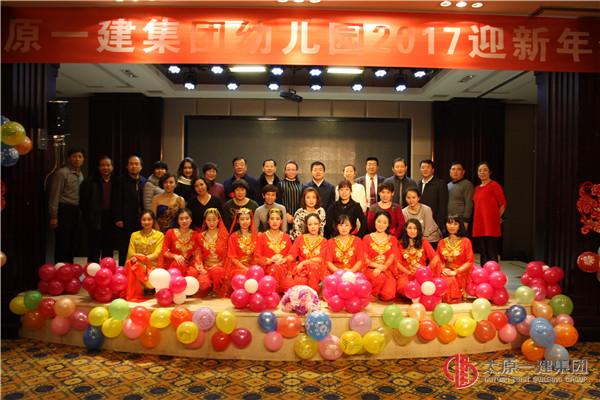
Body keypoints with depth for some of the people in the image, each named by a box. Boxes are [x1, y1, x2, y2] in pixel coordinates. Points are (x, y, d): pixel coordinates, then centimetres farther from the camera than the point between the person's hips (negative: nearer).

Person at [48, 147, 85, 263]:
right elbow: (54, 195, -11)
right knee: (62, 245, -3)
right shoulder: (62, 173, -9)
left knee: (73, 244, 13)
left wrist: (81, 213, 9)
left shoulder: (80, 174, 13)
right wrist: (53, 216, -14)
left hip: (76, 211, 7)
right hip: (64, 210, -7)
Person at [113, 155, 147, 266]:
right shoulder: (120, 181, 2)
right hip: (124, 222, -3)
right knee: (124, 251, 1)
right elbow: (116, 201, -3)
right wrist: (118, 219, -9)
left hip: (141, 222, 3)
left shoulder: (145, 182, 11)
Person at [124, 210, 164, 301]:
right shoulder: (134, 235, 16)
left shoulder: (159, 235, 7)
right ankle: (134, 294, -19)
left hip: (152, 266, -2)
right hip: (137, 265, 2)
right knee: (132, 267, -33)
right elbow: (131, 254, 6)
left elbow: (157, 254, -3)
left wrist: (140, 258, -19)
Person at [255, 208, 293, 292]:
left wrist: (283, 259, -8)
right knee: (274, 268, -38)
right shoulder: (262, 237, 11)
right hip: (267, 267, -1)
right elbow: (258, 257, 3)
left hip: (284, 267, 1)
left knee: (290, 285, -32)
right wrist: (270, 260, -14)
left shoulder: (286, 237, 19)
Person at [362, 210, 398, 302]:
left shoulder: (393, 240, 15)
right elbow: (365, 259, 3)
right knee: (380, 278, -37)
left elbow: (391, 258, 2)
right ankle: (372, 294, -8)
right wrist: (378, 265, -15)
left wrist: (381, 268, -17)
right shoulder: (367, 238, 10)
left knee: (388, 295, -25)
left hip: (387, 270, 1)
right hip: (371, 270, -1)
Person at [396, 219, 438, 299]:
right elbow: (397, 262, 1)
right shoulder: (400, 244, 10)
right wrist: (408, 272, -11)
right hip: (405, 274, 0)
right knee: (403, 286, -36)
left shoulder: (424, 242, 14)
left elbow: (435, 258, 4)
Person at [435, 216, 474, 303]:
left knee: (450, 282, -32)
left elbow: (469, 261, -4)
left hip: (461, 274, -3)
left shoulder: (466, 241, 1)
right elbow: (439, 260, 14)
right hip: (446, 273, 3)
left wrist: (455, 272, -12)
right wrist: (443, 269, -8)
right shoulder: (442, 242, 12)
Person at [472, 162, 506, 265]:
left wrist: (497, 218, 4)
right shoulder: (477, 188, 16)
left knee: (491, 254, -6)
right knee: (483, 254, 11)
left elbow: (503, 204, -4)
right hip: (479, 226, 7)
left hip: (490, 226, -7)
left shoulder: (494, 185, -5)